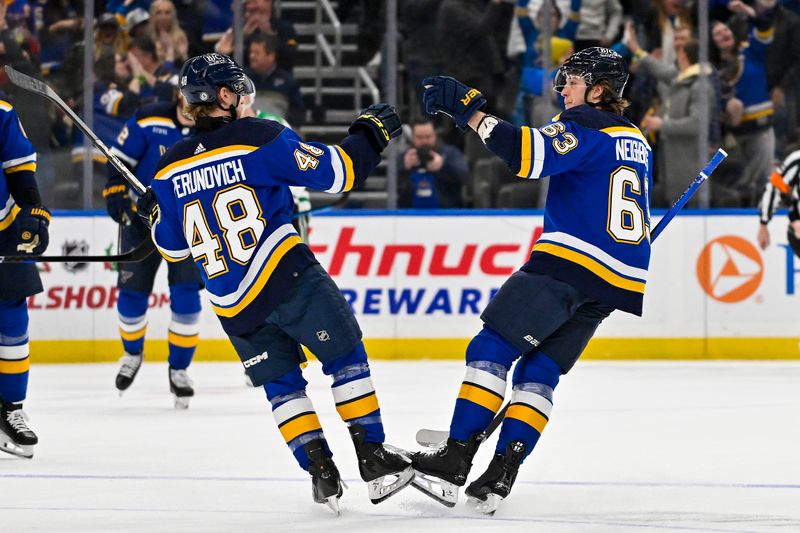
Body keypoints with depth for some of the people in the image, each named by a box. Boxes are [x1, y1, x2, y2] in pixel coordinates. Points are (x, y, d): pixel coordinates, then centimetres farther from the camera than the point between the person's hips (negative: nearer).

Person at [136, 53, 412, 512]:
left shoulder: (170, 169, 7)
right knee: (346, 358, 10)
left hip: (233, 306, 4)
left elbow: (173, 246, 16)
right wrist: (370, 135, 8)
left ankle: (322, 473, 8)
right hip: (290, 280, -4)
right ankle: (373, 459, 6)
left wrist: (155, 215, 37)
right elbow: (334, 172, -9)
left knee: (282, 384, 17)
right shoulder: (260, 138, -8)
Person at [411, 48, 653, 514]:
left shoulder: (587, 126, -6)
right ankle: (501, 473, -2)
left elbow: (530, 154, -24)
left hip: (568, 263, -9)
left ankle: (454, 461, -14)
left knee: (493, 348, -6)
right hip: (618, 281, 9)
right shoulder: (637, 143, 23)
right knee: (539, 372, 10)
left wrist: (469, 110, -20)